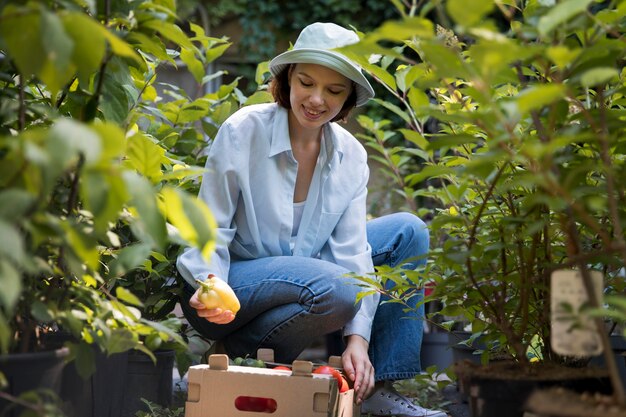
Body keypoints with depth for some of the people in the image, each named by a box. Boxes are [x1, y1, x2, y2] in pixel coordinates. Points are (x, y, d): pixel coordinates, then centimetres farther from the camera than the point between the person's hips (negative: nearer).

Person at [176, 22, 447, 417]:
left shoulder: (350, 155, -3)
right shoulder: (243, 132, -16)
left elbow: (351, 248, -9)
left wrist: (358, 337, -20)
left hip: (303, 276, 7)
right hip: (233, 284, -6)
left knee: (409, 231, -3)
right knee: (336, 289, -34)